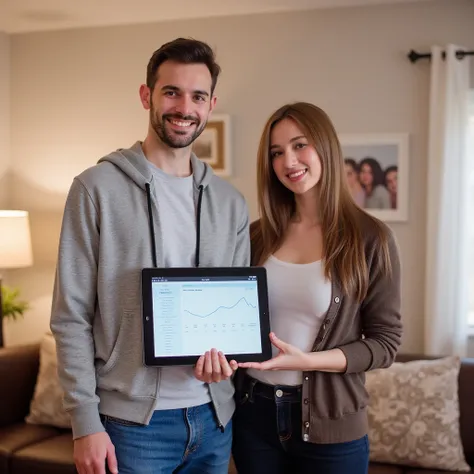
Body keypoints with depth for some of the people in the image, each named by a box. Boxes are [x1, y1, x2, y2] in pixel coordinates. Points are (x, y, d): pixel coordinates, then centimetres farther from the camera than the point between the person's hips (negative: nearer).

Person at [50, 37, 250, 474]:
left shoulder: (231, 203, 7)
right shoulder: (97, 188, -7)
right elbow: (71, 315, -8)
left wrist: (224, 355, -9)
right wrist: (85, 423, -12)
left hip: (214, 417, 4)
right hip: (132, 420, -4)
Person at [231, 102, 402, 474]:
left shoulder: (371, 238, -9)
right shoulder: (258, 235, 2)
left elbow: (385, 342, -8)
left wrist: (306, 361, -20)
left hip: (329, 423, -3)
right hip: (253, 413, 3)